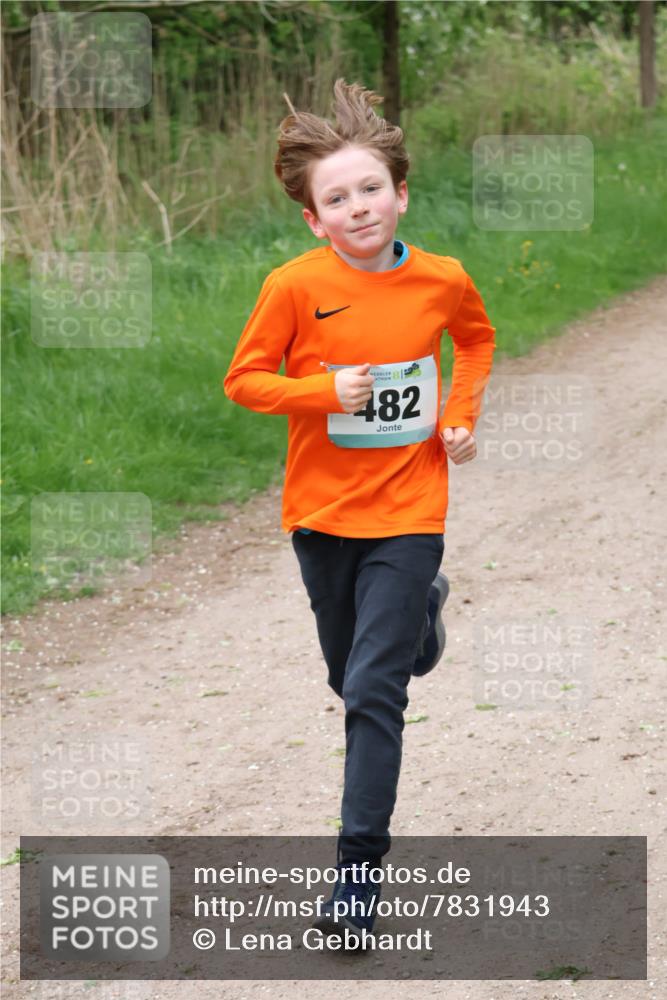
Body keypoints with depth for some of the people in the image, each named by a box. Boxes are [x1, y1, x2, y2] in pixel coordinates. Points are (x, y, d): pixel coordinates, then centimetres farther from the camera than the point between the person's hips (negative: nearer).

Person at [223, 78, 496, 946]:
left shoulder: (443, 281, -7)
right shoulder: (296, 286, -14)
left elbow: (477, 338, 15)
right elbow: (244, 379, -7)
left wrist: (464, 412, 1)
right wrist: (327, 391, -21)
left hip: (406, 509, -1)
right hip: (322, 510, 2)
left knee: (374, 690, -9)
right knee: (350, 675, 21)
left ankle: (360, 865, -2)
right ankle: (419, 611, 57)